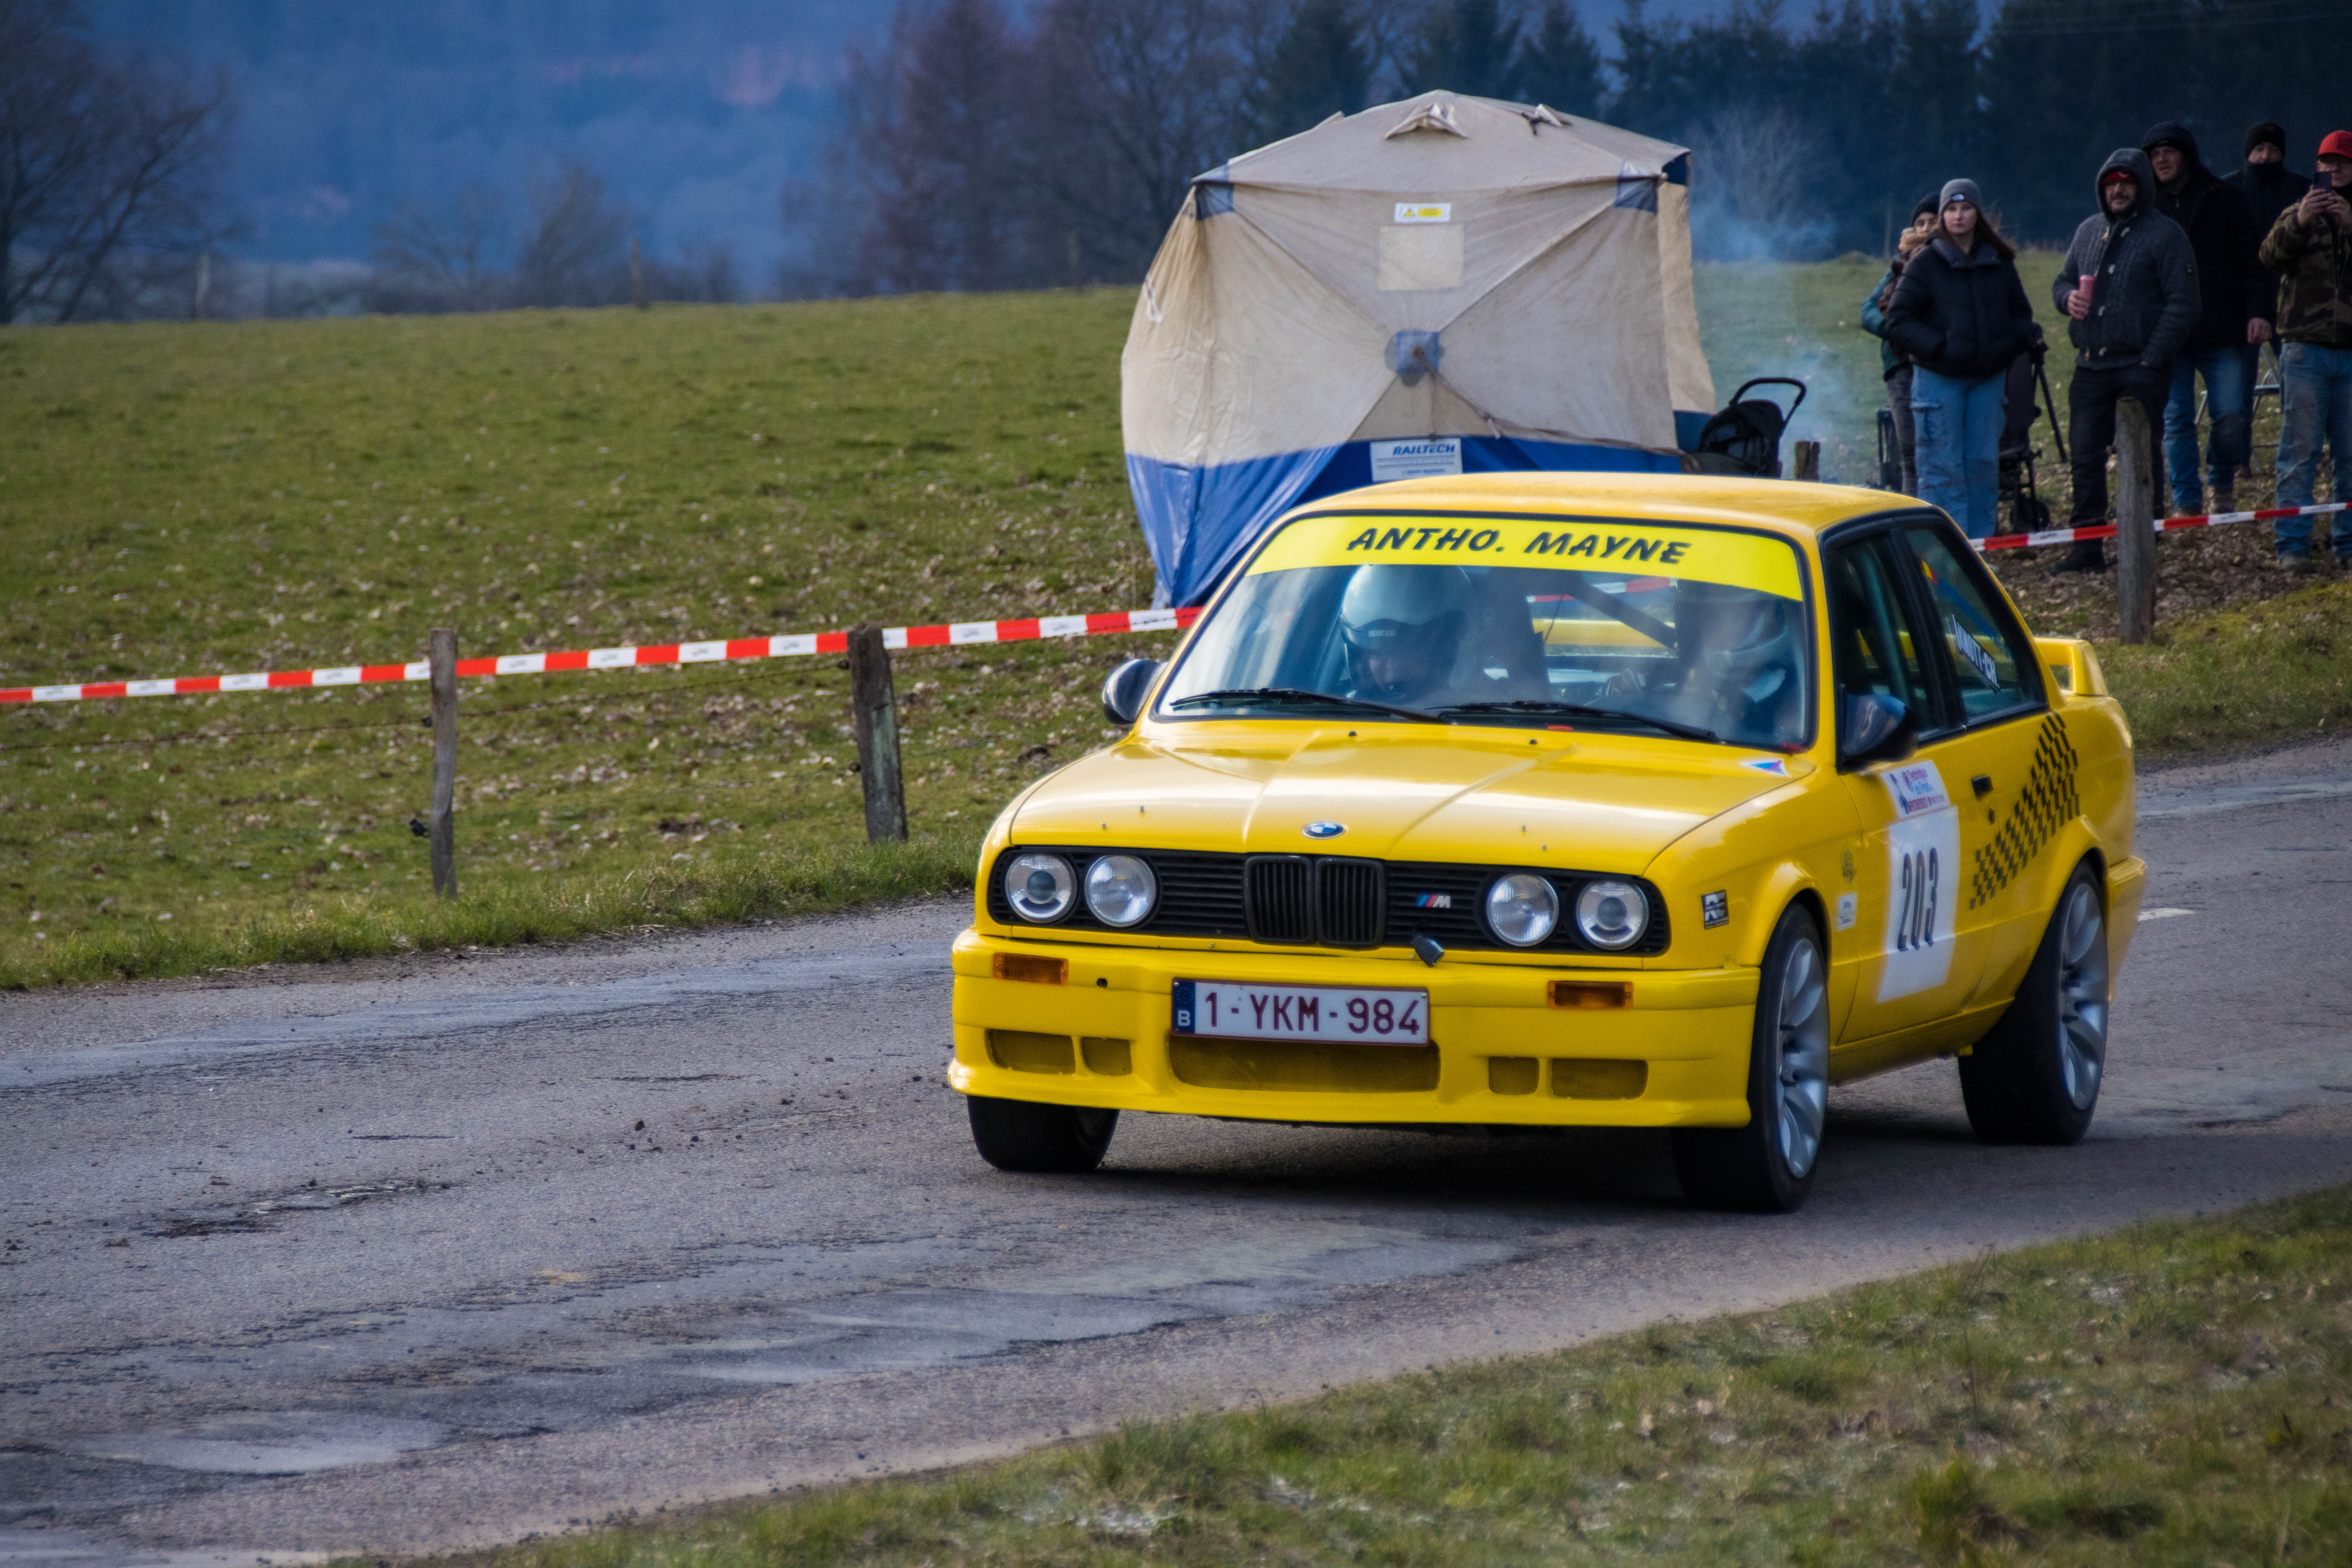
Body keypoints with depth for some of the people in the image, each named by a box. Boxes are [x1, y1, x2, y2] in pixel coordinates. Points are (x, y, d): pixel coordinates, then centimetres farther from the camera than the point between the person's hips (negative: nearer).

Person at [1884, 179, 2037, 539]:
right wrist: (1937, 348, -17)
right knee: (1943, 470, -5)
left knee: (1984, 465, 5)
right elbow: (1899, 320, -4)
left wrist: (2008, 344, -4)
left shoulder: (1999, 264, 9)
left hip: (1989, 378, 4)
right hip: (1939, 378, -4)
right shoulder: (1926, 263, -3)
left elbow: (2022, 314, 17)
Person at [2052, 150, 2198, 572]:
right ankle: (2087, 547, 10)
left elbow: (2182, 304, -8)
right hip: (2091, 364, 6)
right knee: (2085, 455, 5)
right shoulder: (2089, 232, 16)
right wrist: (2068, 297, -1)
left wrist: (2153, 358, -15)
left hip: (2141, 367, -6)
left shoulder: (2164, 235, -4)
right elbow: (2063, 281, 25)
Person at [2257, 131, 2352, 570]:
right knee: (2301, 449, -5)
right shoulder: (2300, 216, 10)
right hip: (2306, 348, -1)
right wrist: (2299, 224, -26)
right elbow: (2272, 256, -8)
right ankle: (2292, 544, -4)